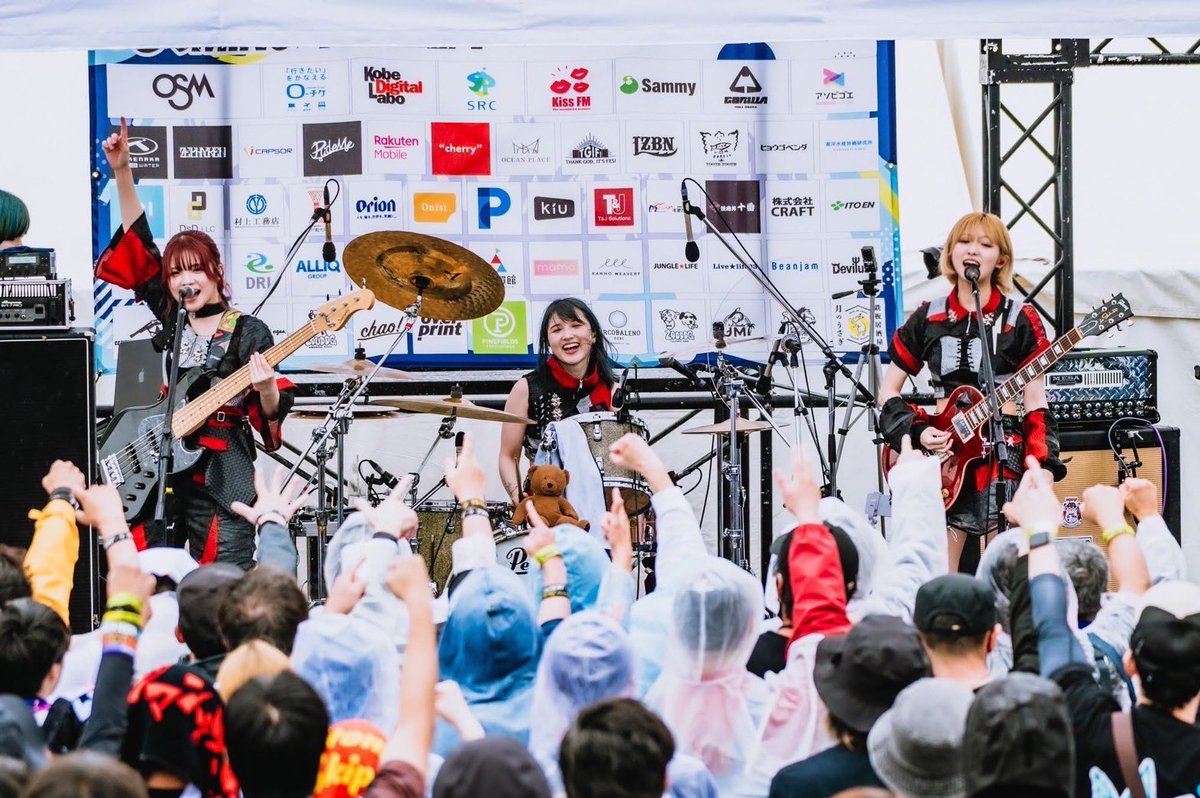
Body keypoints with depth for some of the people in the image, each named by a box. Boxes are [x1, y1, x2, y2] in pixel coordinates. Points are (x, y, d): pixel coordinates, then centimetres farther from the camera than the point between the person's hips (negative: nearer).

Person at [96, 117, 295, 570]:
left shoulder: (249, 332, 0)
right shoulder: (169, 317, 14)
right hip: (157, 478, 5)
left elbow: (272, 415, -4)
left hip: (220, 481, -5)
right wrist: (122, 173, 4)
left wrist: (266, 390, -27)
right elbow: (137, 245, 11)